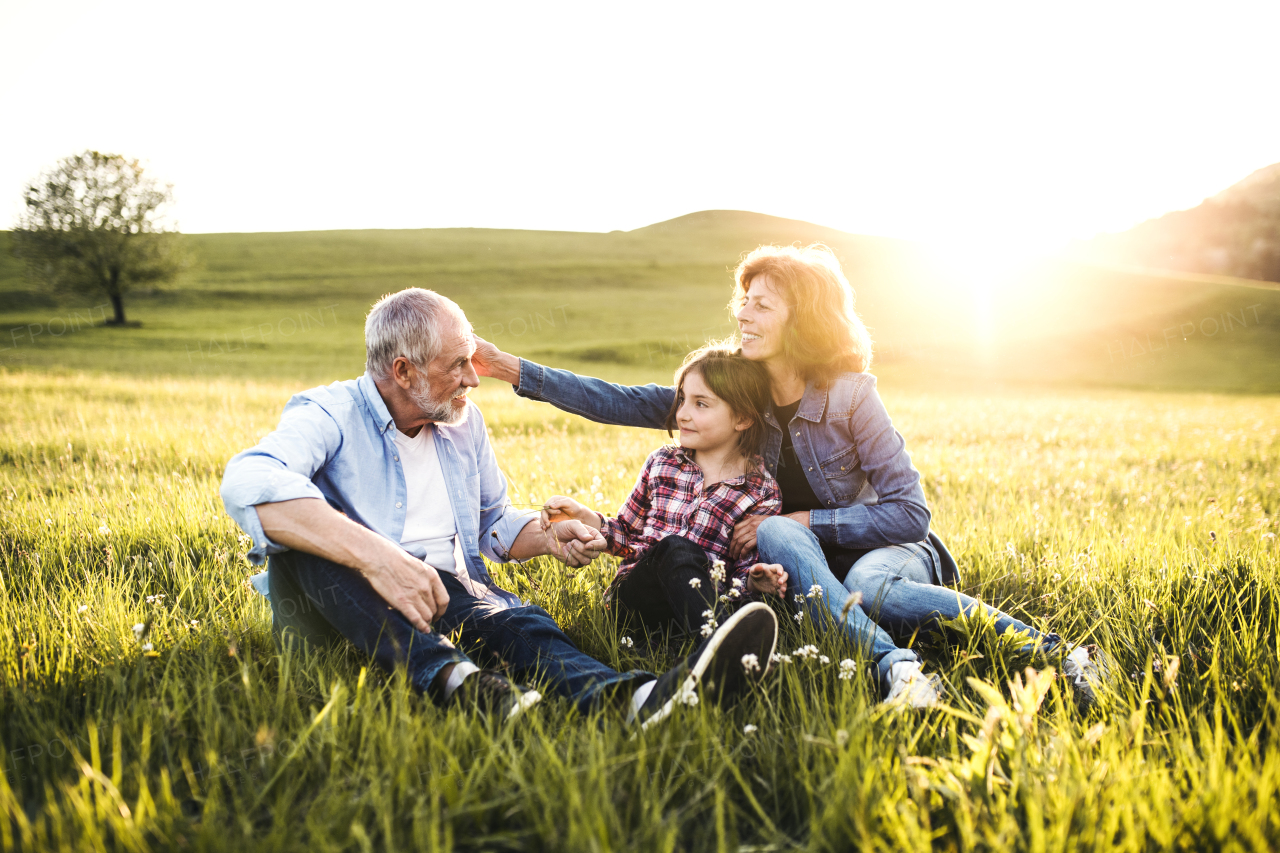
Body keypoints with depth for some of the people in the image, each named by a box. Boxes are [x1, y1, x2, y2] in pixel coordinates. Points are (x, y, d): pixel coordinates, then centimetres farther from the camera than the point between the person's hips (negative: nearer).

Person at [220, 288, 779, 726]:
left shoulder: (464, 422, 15)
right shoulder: (329, 415, -7)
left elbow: (493, 524, 27)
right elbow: (247, 481, -29)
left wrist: (547, 537, 3)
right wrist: (376, 556, -41)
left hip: (445, 595, 4)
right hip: (344, 602, -4)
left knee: (516, 619, -29)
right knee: (307, 531, -34)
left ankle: (628, 697, -61)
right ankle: (450, 677, -55)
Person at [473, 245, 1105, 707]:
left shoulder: (848, 395, -18)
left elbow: (909, 512, -17)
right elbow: (624, 404, -5)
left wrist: (803, 520, -21)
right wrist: (516, 370, -11)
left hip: (894, 550, -4)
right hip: (804, 567, 4)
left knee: (868, 590, -39)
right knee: (777, 536, -30)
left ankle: (1053, 651, -32)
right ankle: (895, 666, -43)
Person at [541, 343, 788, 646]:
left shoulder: (762, 492, 4)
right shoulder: (662, 462, 14)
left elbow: (743, 569, 4)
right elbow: (629, 536, 21)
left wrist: (753, 580, -19)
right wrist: (583, 516, 5)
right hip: (635, 594, 1)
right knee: (675, 548, -34)